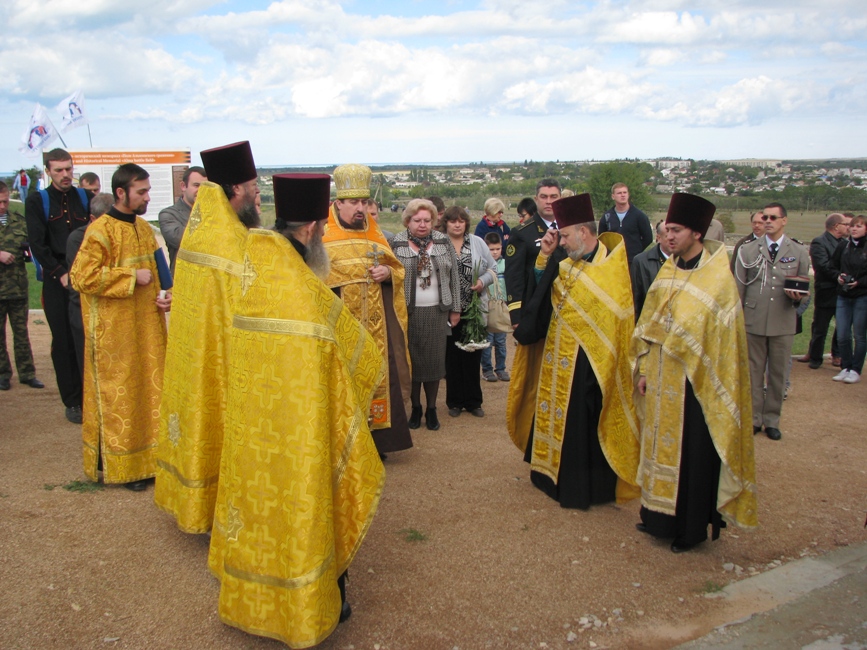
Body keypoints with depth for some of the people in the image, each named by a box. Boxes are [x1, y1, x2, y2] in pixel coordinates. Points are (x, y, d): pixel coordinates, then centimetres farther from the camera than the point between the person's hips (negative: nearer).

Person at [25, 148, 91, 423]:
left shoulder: (84, 197, 10)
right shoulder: (37, 201, 4)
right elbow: (37, 244, -2)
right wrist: (60, 273, -11)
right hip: (56, 282, -1)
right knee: (63, 342, 1)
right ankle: (72, 402, 9)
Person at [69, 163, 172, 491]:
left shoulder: (144, 228, 11)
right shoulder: (100, 231, -13)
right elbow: (81, 277, -19)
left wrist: (161, 298, 4)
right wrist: (131, 277, -18)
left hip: (146, 325, 7)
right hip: (114, 331, -7)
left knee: (149, 390, 11)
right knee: (117, 394, 2)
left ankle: (147, 457, 24)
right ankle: (117, 466, 15)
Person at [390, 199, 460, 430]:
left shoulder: (443, 243, 5)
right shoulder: (396, 244, -1)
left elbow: (454, 277, 8)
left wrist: (455, 309, 6)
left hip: (437, 312, 2)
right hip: (408, 313, -1)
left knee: (435, 360, 5)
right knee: (412, 360, 5)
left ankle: (431, 408, 19)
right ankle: (415, 407, 21)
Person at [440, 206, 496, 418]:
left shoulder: (478, 243, 7)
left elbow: (493, 268, 11)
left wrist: (483, 280, -9)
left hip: (475, 310, 2)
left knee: (473, 355, 6)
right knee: (452, 357, 6)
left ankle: (473, 401, 19)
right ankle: (455, 401, 19)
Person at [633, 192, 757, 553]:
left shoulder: (717, 277, -12)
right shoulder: (667, 270, 8)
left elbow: (697, 328, -17)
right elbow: (648, 324, 9)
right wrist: (644, 369, 7)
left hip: (694, 381, -6)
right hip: (662, 378, 6)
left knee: (691, 452, 3)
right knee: (662, 445, 14)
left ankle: (691, 527, 17)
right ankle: (660, 516, 28)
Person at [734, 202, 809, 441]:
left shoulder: (799, 253, 5)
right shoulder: (748, 250, 4)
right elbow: (738, 288, 4)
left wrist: (798, 297, -15)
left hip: (783, 323, 1)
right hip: (753, 321, 0)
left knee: (778, 373, 7)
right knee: (753, 372, 7)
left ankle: (772, 420, 21)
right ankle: (753, 419, 19)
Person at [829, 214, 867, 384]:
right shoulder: (843, 245, 4)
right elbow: (833, 267, 12)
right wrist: (838, 276, -6)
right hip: (843, 296, 4)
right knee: (842, 336, 6)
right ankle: (845, 367, 20)